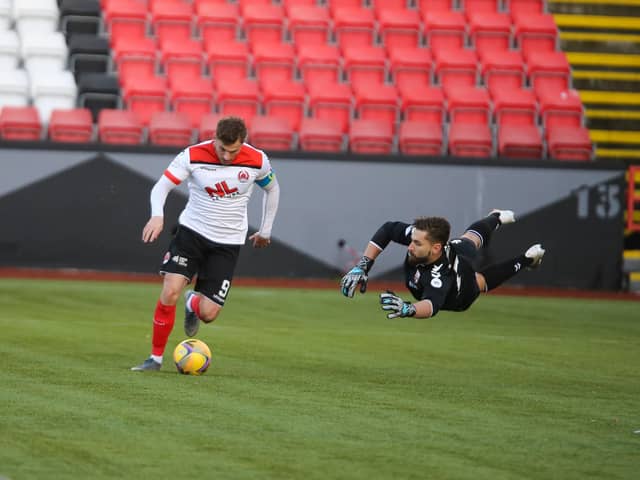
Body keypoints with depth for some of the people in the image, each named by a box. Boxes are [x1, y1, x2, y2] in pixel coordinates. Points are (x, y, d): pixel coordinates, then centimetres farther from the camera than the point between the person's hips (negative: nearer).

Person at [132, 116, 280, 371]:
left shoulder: (257, 161, -9)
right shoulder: (193, 156, -15)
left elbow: (272, 189, 11)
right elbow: (161, 186, -12)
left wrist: (265, 230, 16)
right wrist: (157, 215, -32)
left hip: (227, 242, 1)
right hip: (192, 230, -1)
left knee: (208, 314, -7)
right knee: (170, 292, -21)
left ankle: (193, 303, 33)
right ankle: (156, 357, -4)